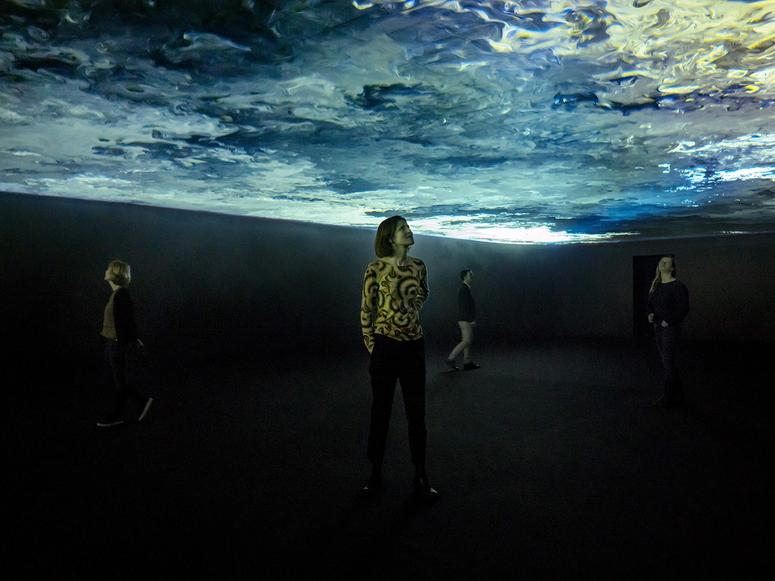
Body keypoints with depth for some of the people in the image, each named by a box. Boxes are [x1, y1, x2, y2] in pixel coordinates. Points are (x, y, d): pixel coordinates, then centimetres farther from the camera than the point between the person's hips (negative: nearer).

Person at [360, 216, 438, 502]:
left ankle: (421, 477, 18)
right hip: (385, 346, -3)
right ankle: (375, 473, 22)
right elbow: (366, 309, -1)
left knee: (416, 413, 7)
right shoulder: (375, 269, -6)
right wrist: (371, 345, -1)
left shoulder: (418, 266, 4)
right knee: (380, 411, 8)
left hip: (414, 346, 3)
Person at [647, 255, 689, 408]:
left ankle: (670, 398, 3)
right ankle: (677, 394, 26)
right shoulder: (656, 286, 11)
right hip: (658, 327, 8)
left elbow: (683, 308, -15)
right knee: (665, 362, 14)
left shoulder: (677, 286, -11)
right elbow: (651, 304, 20)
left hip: (670, 328, -8)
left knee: (669, 362, -5)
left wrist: (669, 321, -18)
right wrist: (650, 314, 1)